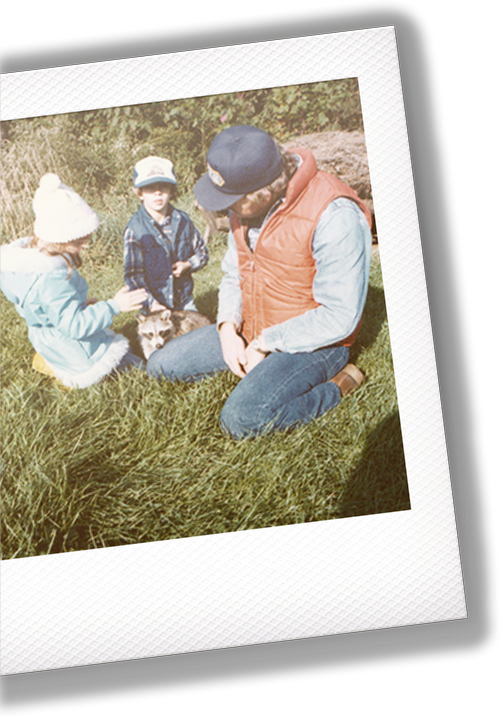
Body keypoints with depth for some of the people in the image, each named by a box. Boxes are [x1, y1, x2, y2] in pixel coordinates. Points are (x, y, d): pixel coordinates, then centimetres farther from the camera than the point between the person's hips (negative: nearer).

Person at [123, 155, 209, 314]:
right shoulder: (134, 229, -14)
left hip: (184, 299, 4)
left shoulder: (182, 220, -1)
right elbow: (133, 275, -15)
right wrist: (150, 303, -25)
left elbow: (202, 252, 10)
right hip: (155, 305, -4)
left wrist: (188, 265, -11)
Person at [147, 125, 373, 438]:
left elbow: (339, 318, -25)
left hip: (311, 342, -8)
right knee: (159, 366, 6)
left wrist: (265, 343, -18)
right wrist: (228, 327, -7)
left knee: (241, 419, -30)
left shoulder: (334, 216, -27)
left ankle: (337, 387, -8)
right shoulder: (245, 205, -1)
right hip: (250, 332, 8)